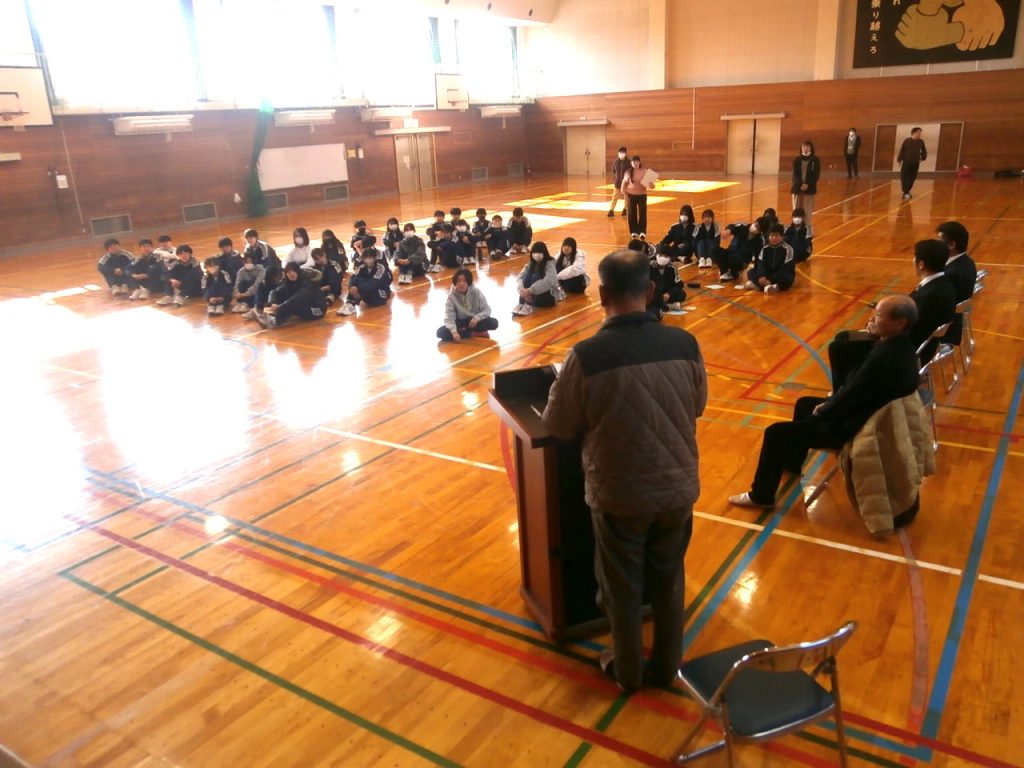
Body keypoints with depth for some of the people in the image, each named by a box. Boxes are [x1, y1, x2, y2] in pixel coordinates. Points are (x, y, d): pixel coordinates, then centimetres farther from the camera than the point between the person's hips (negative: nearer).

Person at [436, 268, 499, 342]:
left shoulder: (476, 292, -12)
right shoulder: (451, 295, -14)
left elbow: (487, 310, -10)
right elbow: (449, 317, -18)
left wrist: (476, 318, -29)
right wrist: (454, 332, -35)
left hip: (474, 321, 0)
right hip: (460, 322, 0)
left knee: (494, 322, -27)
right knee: (441, 332, -28)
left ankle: (464, 331, -14)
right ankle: (474, 333, -19)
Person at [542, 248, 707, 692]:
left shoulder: (587, 356, -23)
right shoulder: (685, 345, -12)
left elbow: (557, 427, -10)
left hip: (620, 495, -3)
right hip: (678, 488, 3)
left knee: (623, 589, 19)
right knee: (669, 582, 23)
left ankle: (628, 673, 38)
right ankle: (666, 668, 41)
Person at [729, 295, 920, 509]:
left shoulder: (884, 358, -33)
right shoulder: (900, 345, -2)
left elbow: (850, 397, -25)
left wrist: (821, 412, -8)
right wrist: (830, 402, 4)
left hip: (852, 427, -10)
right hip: (863, 413, 10)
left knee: (775, 433, -5)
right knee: (804, 404, 30)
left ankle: (761, 495, 12)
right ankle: (791, 462, 48)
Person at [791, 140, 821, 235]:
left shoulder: (815, 159, 0)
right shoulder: (797, 159, 5)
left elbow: (816, 175, -4)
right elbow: (795, 174, -2)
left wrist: (807, 185, -17)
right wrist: (800, 184, -17)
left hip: (809, 188, -2)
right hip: (797, 187, 2)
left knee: (807, 211, -4)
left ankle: (808, 231, 2)